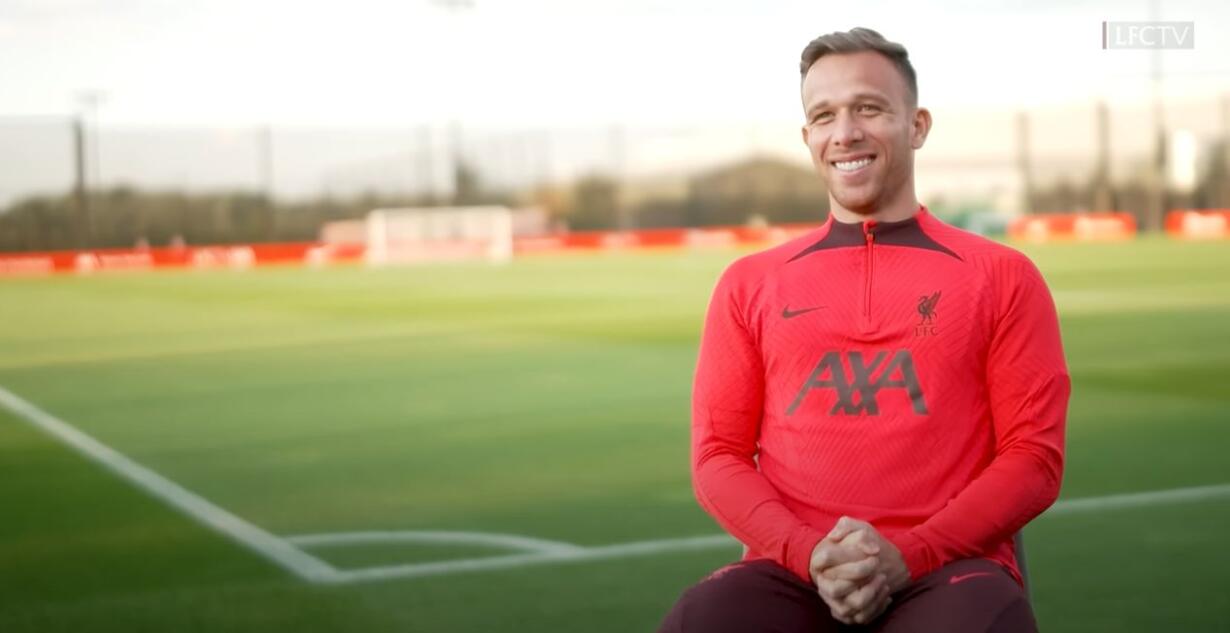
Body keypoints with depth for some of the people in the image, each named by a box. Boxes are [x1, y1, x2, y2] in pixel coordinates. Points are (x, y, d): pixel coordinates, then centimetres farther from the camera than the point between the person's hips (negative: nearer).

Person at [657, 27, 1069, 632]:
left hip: (949, 567, 0)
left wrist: (908, 556, -10)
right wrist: (808, 553, -8)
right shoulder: (748, 284, 15)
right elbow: (718, 454, 10)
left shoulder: (1002, 277, 10)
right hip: (791, 569, 1)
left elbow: (1033, 455, 4)